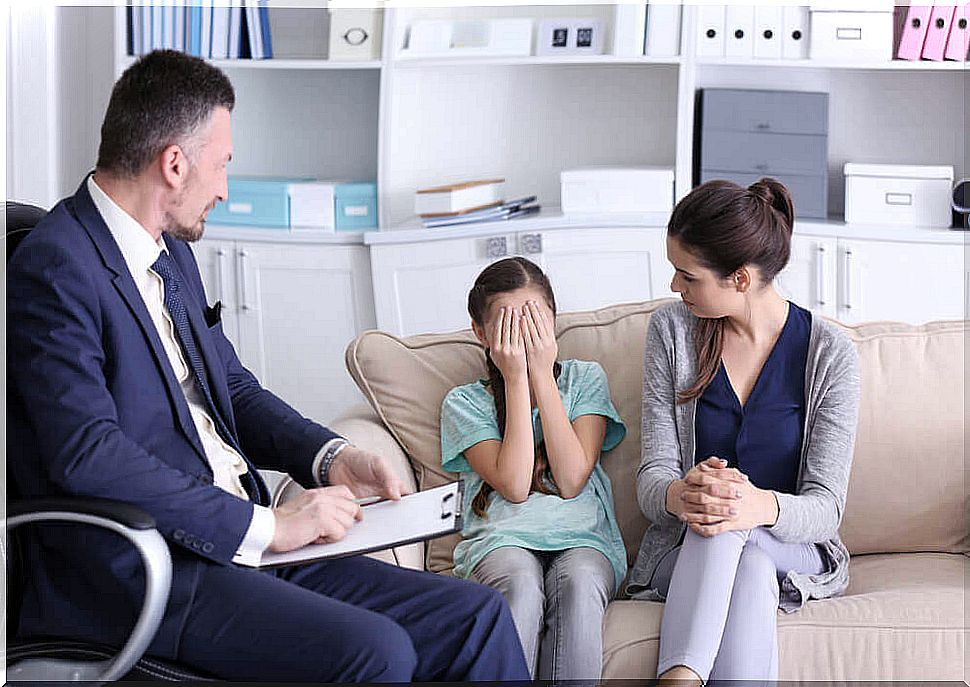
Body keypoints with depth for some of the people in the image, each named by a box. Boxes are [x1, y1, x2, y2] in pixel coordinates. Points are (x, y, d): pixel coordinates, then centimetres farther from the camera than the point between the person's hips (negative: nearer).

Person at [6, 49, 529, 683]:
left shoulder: (172, 251, 17)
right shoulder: (54, 270, -13)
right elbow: (86, 454, -22)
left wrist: (330, 457, 7)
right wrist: (265, 525, -20)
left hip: (235, 544, 9)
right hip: (137, 575, -9)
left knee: (478, 618, -4)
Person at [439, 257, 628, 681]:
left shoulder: (584, 378, 14)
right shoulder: (464, 403, 11)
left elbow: (571, 480, -2)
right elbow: (514, 486, -6)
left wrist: (541, 373, -2)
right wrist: (515, 379, -3)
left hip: (582, 538, 1)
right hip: (502, 540, 0)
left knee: (578, 583, -36)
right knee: (521, 586, -37)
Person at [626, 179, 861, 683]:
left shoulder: (830, 353, -7)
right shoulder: (671, 330, -1)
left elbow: (825, 507, -11)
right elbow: (652, 475, -5)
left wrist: (762, 506, -36)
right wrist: (677, 496, -33)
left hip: (795, 552, 0)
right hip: (683, 552, 1)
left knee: (731, 525, -36)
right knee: (750, 573, -36)